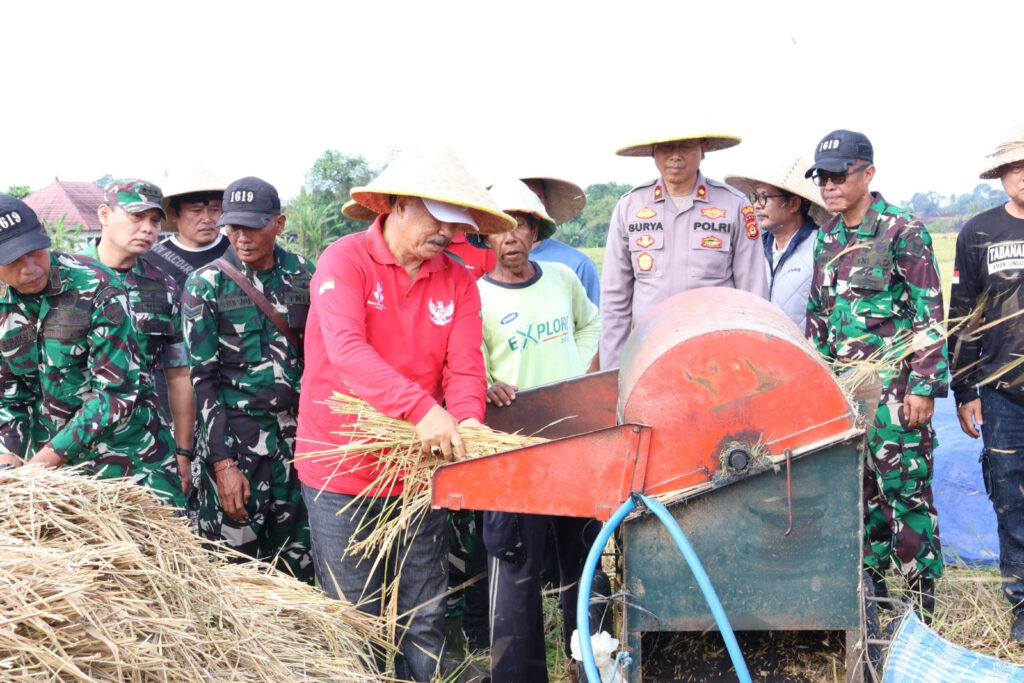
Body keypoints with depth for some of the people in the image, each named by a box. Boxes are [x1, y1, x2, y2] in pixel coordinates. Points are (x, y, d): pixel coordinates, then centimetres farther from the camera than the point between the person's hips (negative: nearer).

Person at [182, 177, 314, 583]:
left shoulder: (303, 275, 7)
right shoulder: (206, 286, -2)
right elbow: (202, 377, -5)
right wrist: (222, 461, -11)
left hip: (297, 434, 3)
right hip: (236, 437, -3)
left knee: (297, 563, 7)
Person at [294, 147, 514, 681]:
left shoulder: (457, 281, 5)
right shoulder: (345, 260, -10)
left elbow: (464, 365, -3)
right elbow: (346, 349, -25)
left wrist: (467, 418, -25)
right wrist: (422, 409, -36)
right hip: (344, 471, -4)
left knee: (424, 621, 12)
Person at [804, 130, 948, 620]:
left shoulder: (903, 232, -7)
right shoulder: (826, 238, 12)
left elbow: (930, 315, -9)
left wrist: (925, 386, -13)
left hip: (892, 384, -6)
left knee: (905, 487, -4)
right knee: (858, 486, 10)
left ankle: (921, 594, 7)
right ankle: (871, 582, 22)